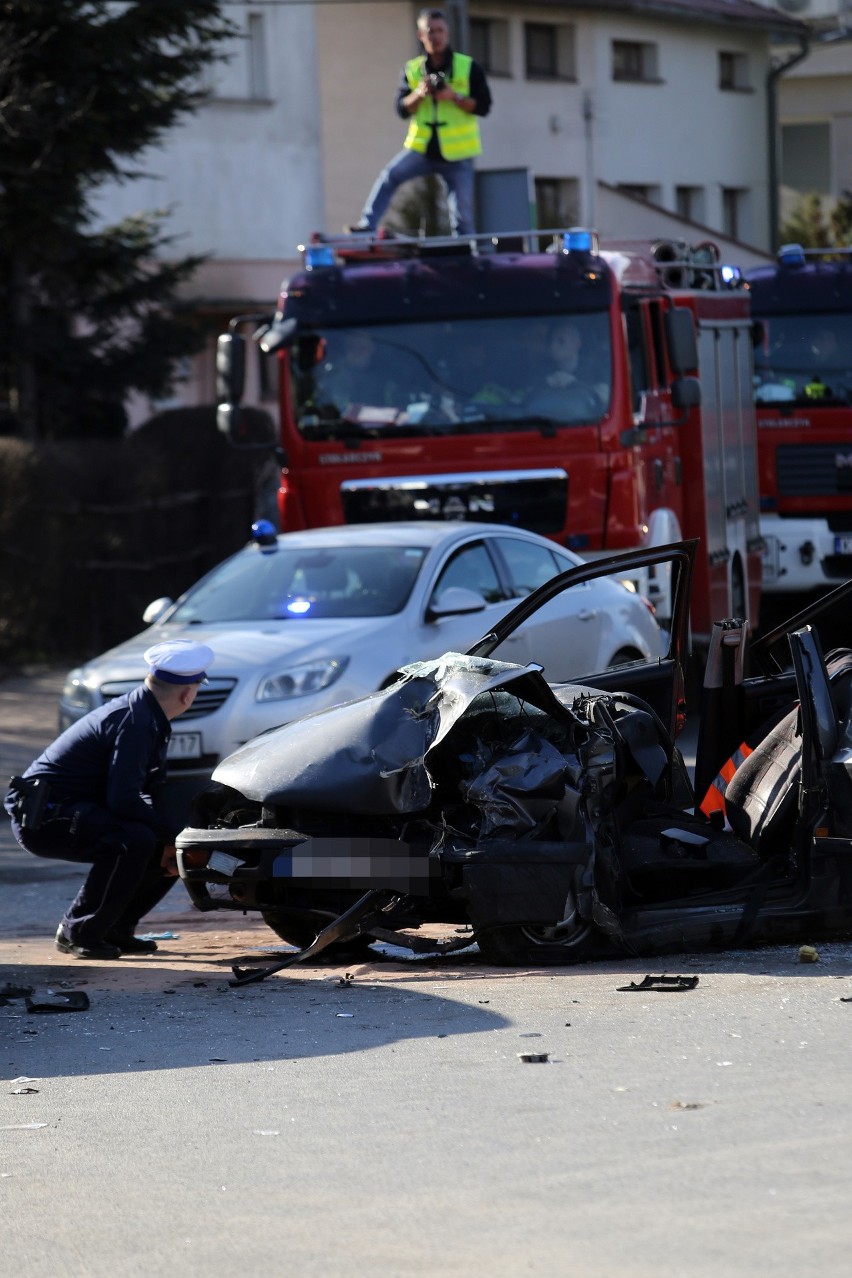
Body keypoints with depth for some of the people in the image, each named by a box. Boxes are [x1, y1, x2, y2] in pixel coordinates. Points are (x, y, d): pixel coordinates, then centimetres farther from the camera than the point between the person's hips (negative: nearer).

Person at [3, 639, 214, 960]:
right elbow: (123, 801, -29)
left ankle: (116, 929, 13)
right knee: (135, 840, -32)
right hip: (43, 818, -10)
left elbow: (143, 792, 17)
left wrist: (169, 842, 1)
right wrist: (171, 837, -19)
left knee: (165, 848, 8)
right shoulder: (134, 722, -21)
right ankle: (78, 932, -17)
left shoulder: (146, 716, 11)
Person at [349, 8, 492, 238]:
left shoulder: (469, 68, -2)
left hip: (457, 154, -2)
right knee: (389, 176, -22)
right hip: (421, 148, 2)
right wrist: (419, 94, -19)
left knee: (462, 214, 0)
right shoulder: (412, 70, 6)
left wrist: (454, 97, -20)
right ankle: (367, 225, -23)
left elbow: (483, 106, -6)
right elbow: (402, 109, 0)